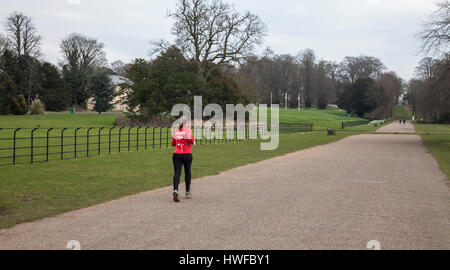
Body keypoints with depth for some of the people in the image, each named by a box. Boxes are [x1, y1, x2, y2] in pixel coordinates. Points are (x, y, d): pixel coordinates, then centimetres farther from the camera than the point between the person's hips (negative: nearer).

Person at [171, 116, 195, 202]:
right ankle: (187, 193, 24)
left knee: (177, 173, -6)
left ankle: (175, 190, -30)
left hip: (176, 154, 2)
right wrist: (193, 142, 2)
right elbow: (190, 139, -19)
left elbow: (173, 143, 16)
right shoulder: (188, 130, -2)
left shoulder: (176, 131, 10)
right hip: (187, 154, -2)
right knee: (187, 172, 15)